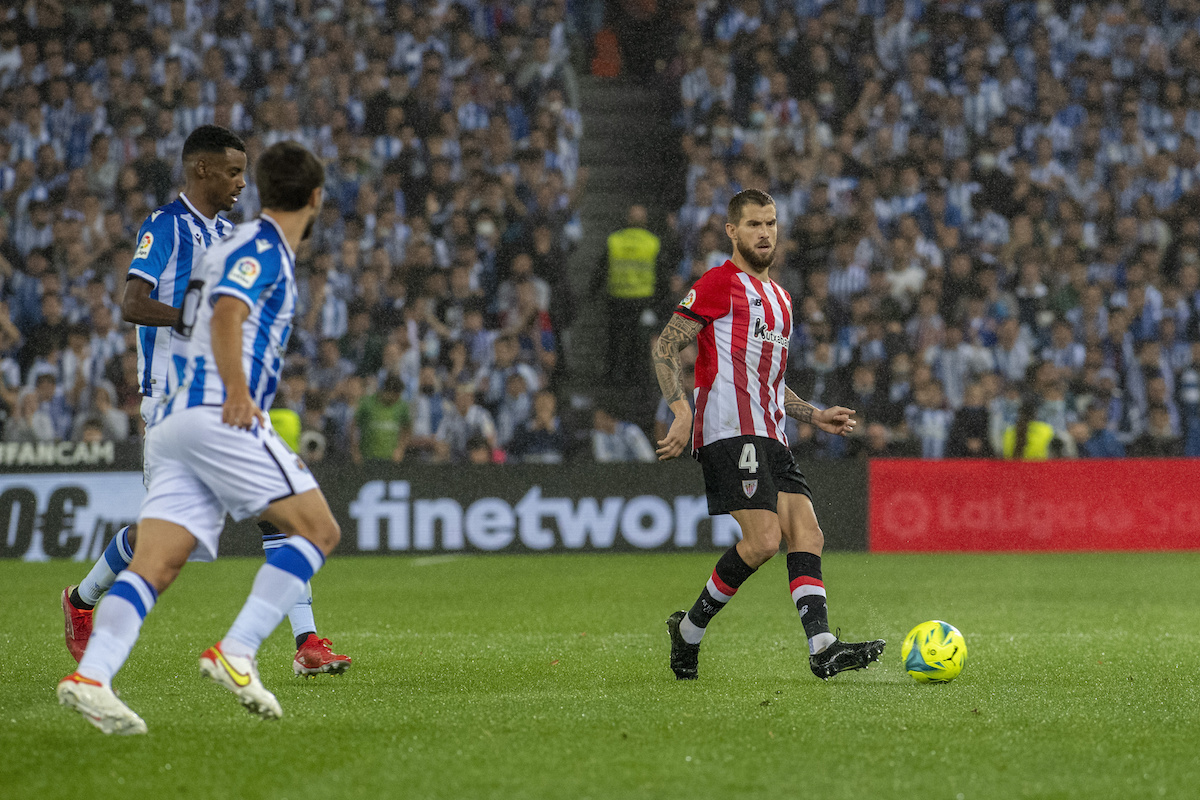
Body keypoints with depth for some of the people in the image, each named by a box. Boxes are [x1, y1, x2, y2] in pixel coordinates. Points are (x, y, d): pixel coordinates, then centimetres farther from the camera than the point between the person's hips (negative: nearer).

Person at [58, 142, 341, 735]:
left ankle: (91, 676, -24)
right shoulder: (262, 248, -2)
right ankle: (236, 652, -16)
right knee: (319, 530, -5)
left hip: (172, 420, 9)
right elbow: (227, 315, -19)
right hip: (217, 415, -9)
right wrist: (237, 392, -28)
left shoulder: (254, 246, 26)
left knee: (154, 566, -5)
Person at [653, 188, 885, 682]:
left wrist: (815, 416, 21)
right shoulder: (720, 284, -1)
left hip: (768, 436, 9)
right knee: (764, 539, -18)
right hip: (729, 432, -9)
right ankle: (690, 629, -2)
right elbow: (664, 347, -6)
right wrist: (681, 410, -19)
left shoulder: (778, 298, 25)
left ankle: (822, 648, -14)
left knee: (807, 535, -6)